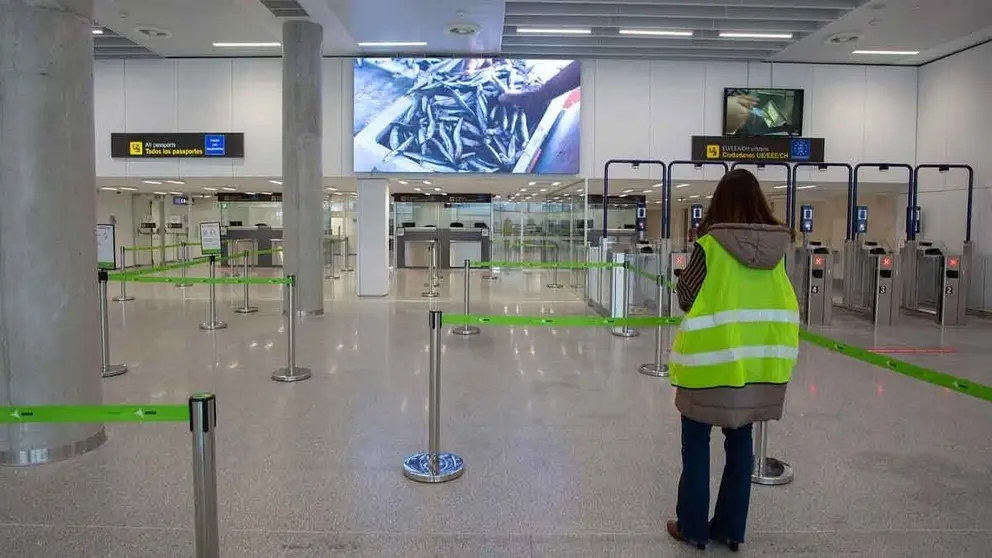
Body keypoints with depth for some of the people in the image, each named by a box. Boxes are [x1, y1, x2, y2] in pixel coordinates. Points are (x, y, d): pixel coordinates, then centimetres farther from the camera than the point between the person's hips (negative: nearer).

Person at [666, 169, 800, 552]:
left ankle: (692, 527, 20)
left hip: (713, 357, -4)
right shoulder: (777, 247, 0)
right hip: (759, 358, 5)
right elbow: (778, 301, 8)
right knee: (740, 441, 16)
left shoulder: (709, 245, -13)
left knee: (696, 442, 10)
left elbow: (686, 298, -7)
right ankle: (731, 528, 27)